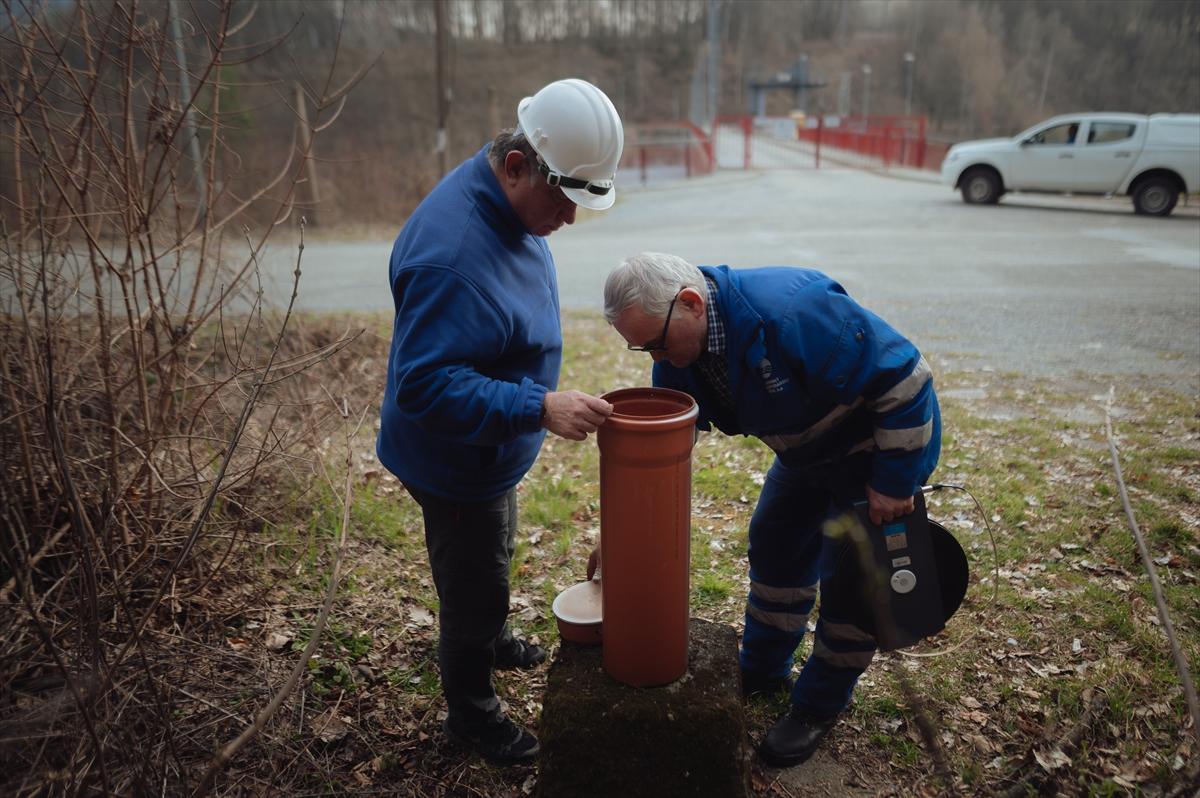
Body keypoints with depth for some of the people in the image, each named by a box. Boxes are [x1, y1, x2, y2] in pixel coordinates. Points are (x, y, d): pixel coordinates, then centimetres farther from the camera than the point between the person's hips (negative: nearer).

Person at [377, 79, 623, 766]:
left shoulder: (507, 205, -5)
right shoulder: (452, 257, -36)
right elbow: (425, 387, -36)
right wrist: (540, 409, -42)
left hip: (491, 450, 9)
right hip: (457, 463, -9)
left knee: (492, 561, 31)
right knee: (474, 587, 13)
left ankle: (491, 642, 58)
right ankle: (471, 713, 38)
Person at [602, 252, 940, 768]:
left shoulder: (791, 312, -39)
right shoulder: (677, 350, -13)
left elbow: (903, 376, -32)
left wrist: (893, 482, -25)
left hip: (879, 445, -7)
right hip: (808, 450, 8)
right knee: (775, 547, 14)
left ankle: (820, 707, 20)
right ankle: (762, 672, 35)